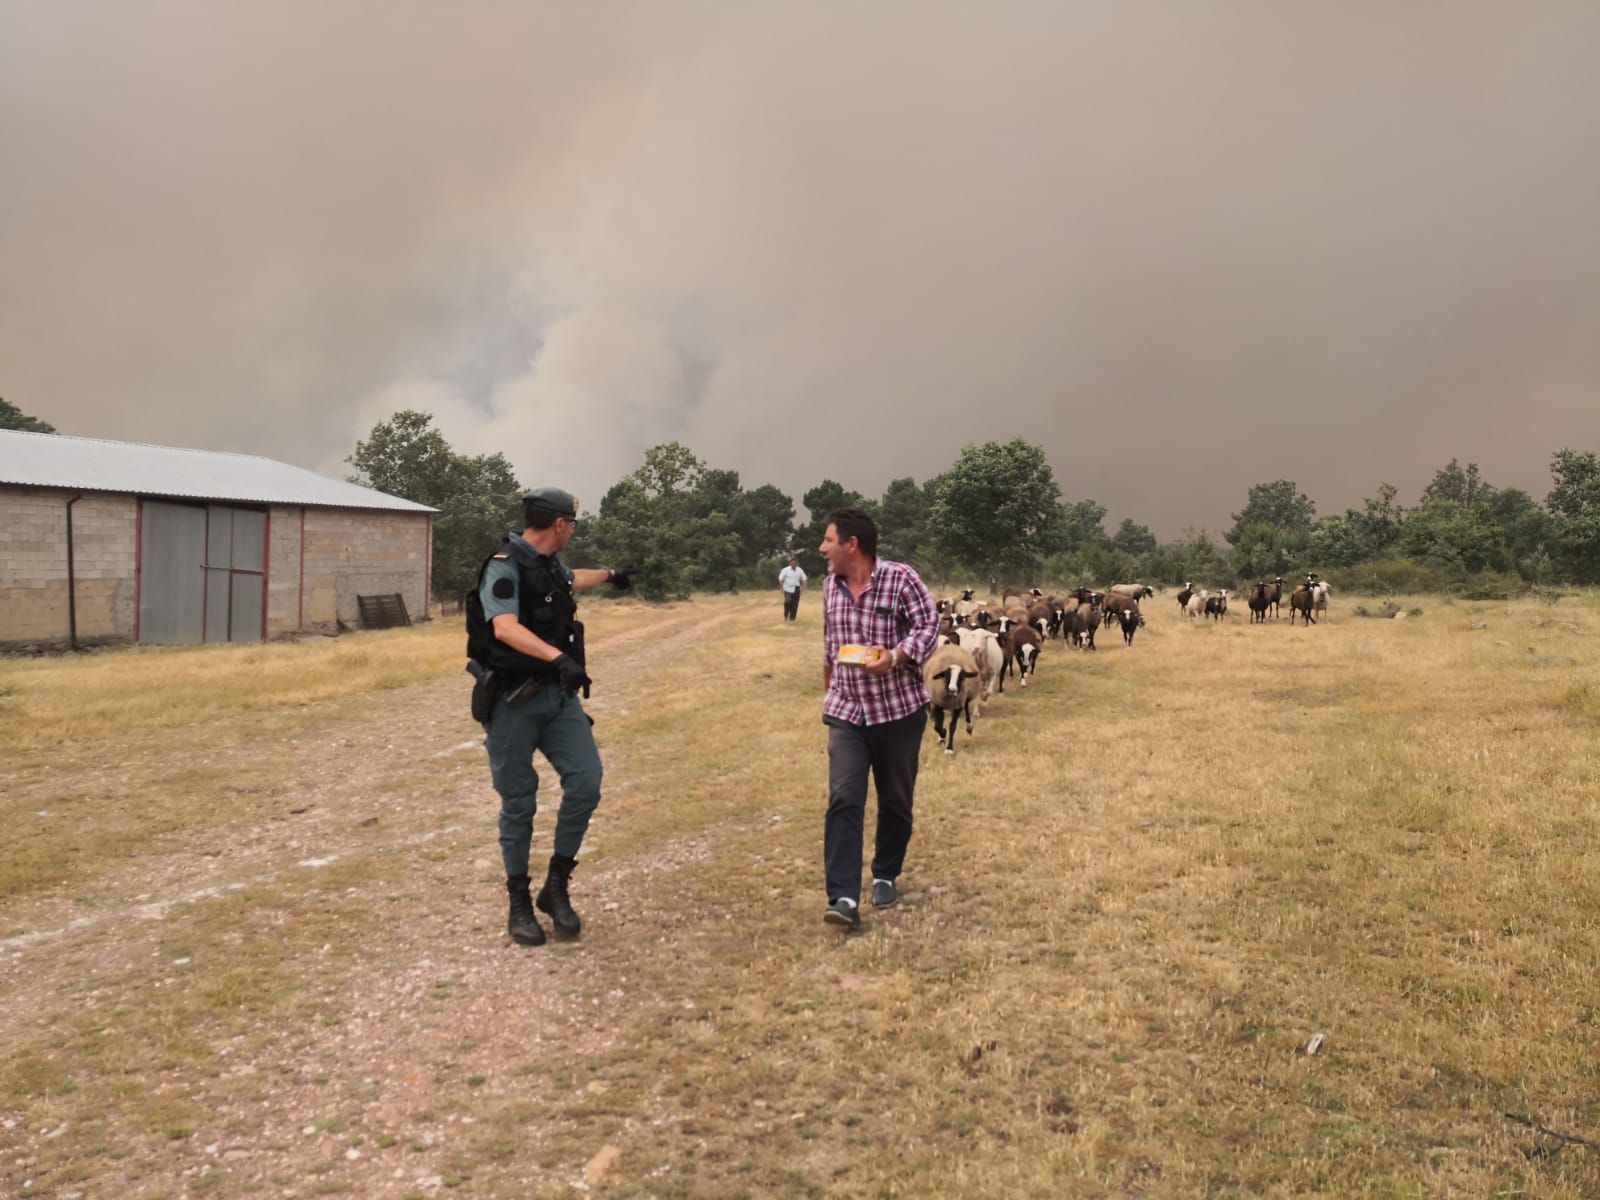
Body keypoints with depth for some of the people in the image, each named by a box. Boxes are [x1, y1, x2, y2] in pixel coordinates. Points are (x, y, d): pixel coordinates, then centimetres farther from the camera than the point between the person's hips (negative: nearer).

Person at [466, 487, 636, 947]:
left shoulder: (551, 564, 11)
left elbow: (573, 580, 38)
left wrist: (610, 575, 56)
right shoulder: (505, 566, -15)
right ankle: (519, 904, 18)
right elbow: (505, 628, -31)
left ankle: (556, 886, 10)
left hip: (558, 694, 7)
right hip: (513, 701, -7)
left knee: (586, 781, -6)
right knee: (519, 804, 2)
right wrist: (558, 656, -45)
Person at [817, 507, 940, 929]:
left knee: (895, 801, 11)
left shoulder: (901, 579, -13)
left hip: (899, 709, -3)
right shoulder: (830, 585, 6)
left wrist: (896, 657, -31)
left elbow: (929, 625, -15)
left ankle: (886, 877, 32)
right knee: (843, 800, -11)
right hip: (846, 711, 3)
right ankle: (844, 898, -14)